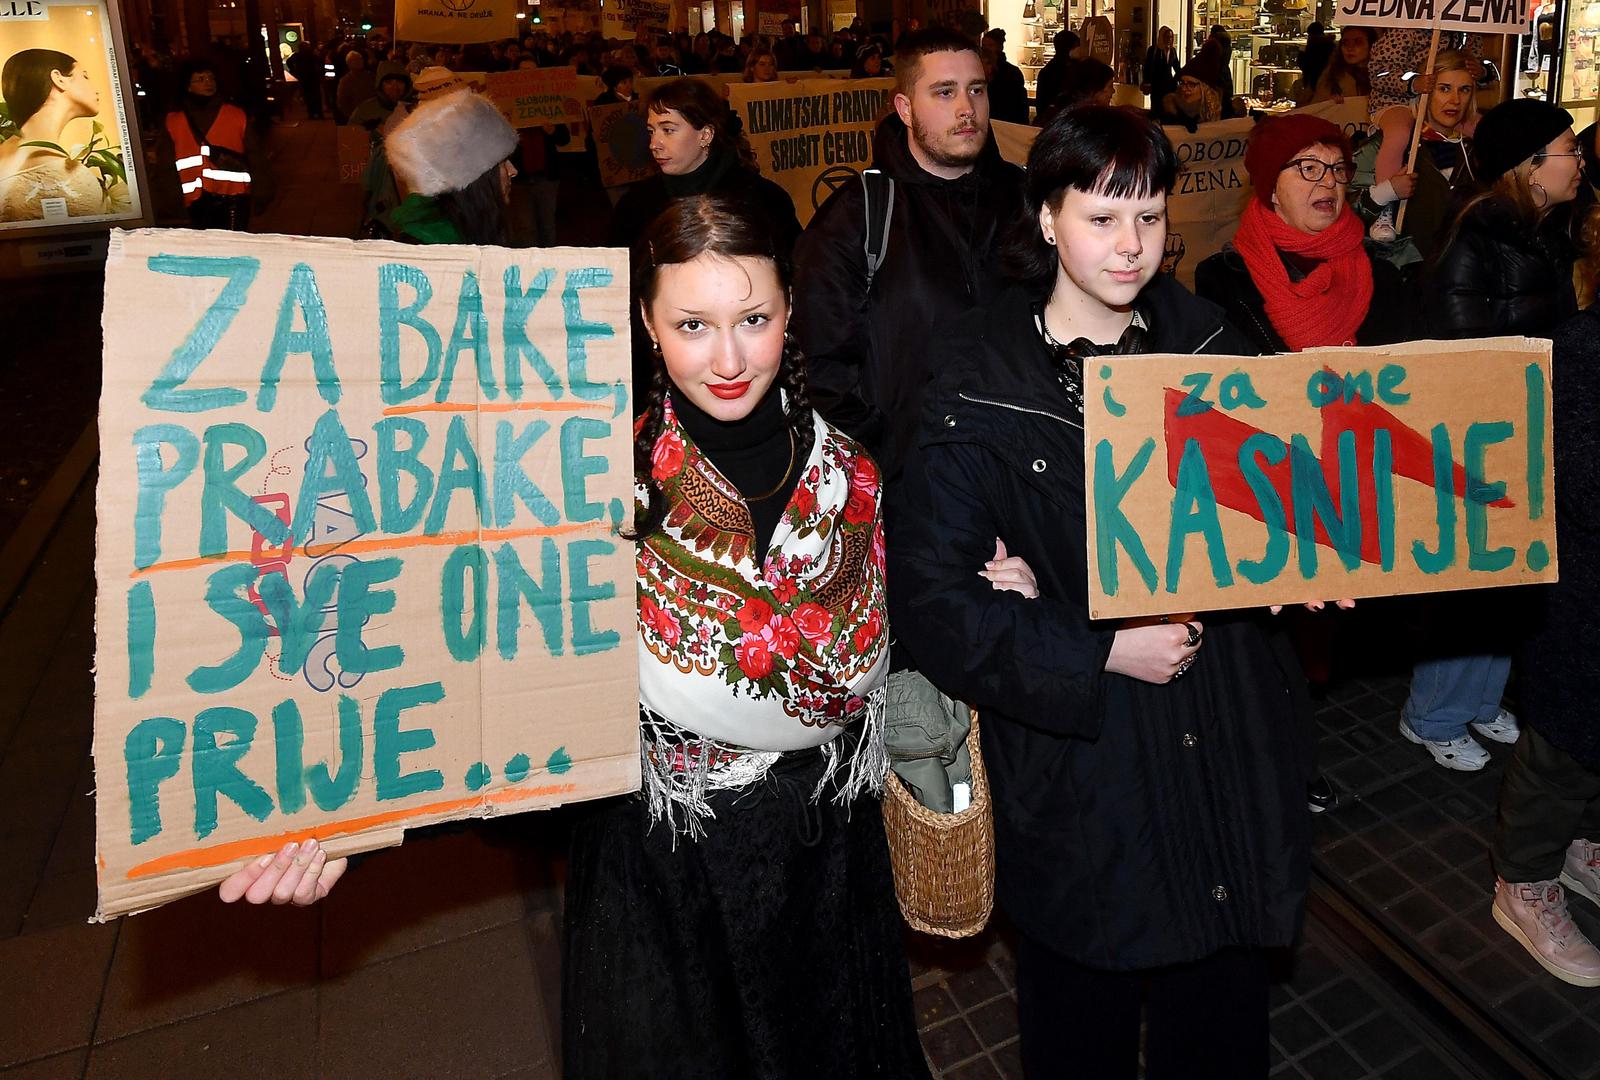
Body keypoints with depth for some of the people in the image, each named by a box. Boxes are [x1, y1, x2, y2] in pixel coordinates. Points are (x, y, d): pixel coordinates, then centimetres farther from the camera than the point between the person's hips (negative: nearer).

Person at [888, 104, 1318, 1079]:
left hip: (1232, 759, 4)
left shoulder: (1209, 349, 3)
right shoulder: (984, 389, -12)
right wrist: (1100, 652, -20)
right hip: (1080, 772, -3)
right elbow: (932, 599, -14)